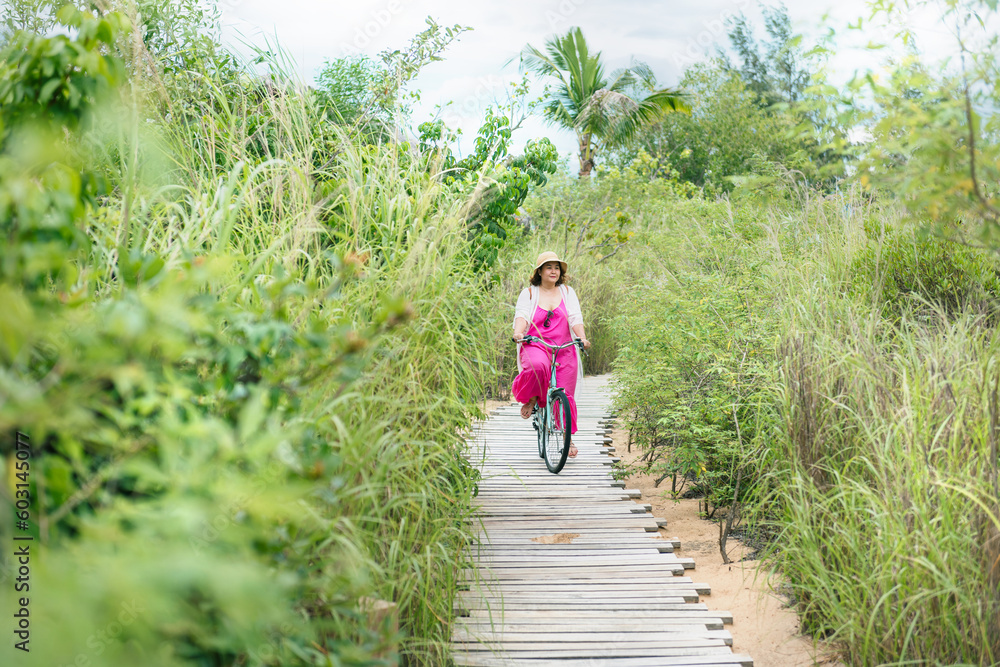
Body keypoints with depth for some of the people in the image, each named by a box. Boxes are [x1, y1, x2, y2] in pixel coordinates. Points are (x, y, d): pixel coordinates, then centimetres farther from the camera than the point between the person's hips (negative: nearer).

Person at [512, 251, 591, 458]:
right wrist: (518, 332, -30)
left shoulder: (567, 292, 13)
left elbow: (575, 317, 3)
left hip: (564, 350, 2)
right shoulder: (529, 293, 8)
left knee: (565, 395, -1)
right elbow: (521, 315, -8)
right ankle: (530, 399, -9)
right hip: (535, 346, -2)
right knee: (537, 366, -38)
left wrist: (582, 336, -17)